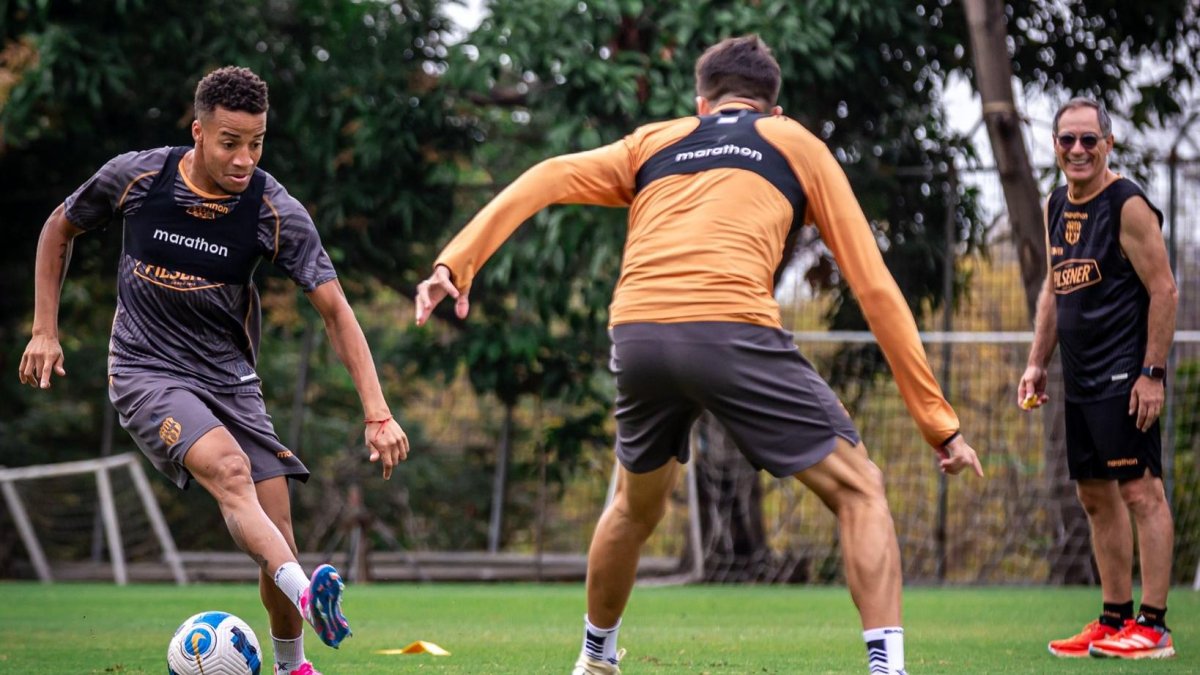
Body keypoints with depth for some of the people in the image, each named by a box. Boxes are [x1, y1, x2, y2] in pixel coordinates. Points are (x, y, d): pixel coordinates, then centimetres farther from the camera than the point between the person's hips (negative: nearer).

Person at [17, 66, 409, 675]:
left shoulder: (276, 213, -12)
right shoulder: (136, 177, -11)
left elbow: (335, 311, -12)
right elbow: (59, 229, 9)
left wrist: (377, 414, -21)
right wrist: (44, 332, 5)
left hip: (230, 378, 2)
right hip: (146, 370, -2)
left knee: (277, 539, -5)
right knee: (229, 469, -31)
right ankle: (307, 596, -51)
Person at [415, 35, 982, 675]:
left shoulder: (653, 141, 29)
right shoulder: (798, 146, 23)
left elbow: (546, 179, 13)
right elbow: (874, 286, 19)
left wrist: (457, 263, 7)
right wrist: (938, 420, 20)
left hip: (637, 333, 4)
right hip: (732, 330, -4)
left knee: (636, 503, 29)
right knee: (858, 488, 9)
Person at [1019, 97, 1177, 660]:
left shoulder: (1128, 205, -10)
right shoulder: (1056, 208, 14)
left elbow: (1164, 289, -12)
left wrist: (1152, 373, -17)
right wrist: (1037, 363, 17)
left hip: (1125, 376, -9)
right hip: (1080, 379, 9)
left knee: (1140, 490, -9)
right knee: (1095, 496, 11)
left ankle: (1153, 625, -8)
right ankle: (1115, 620, 19)